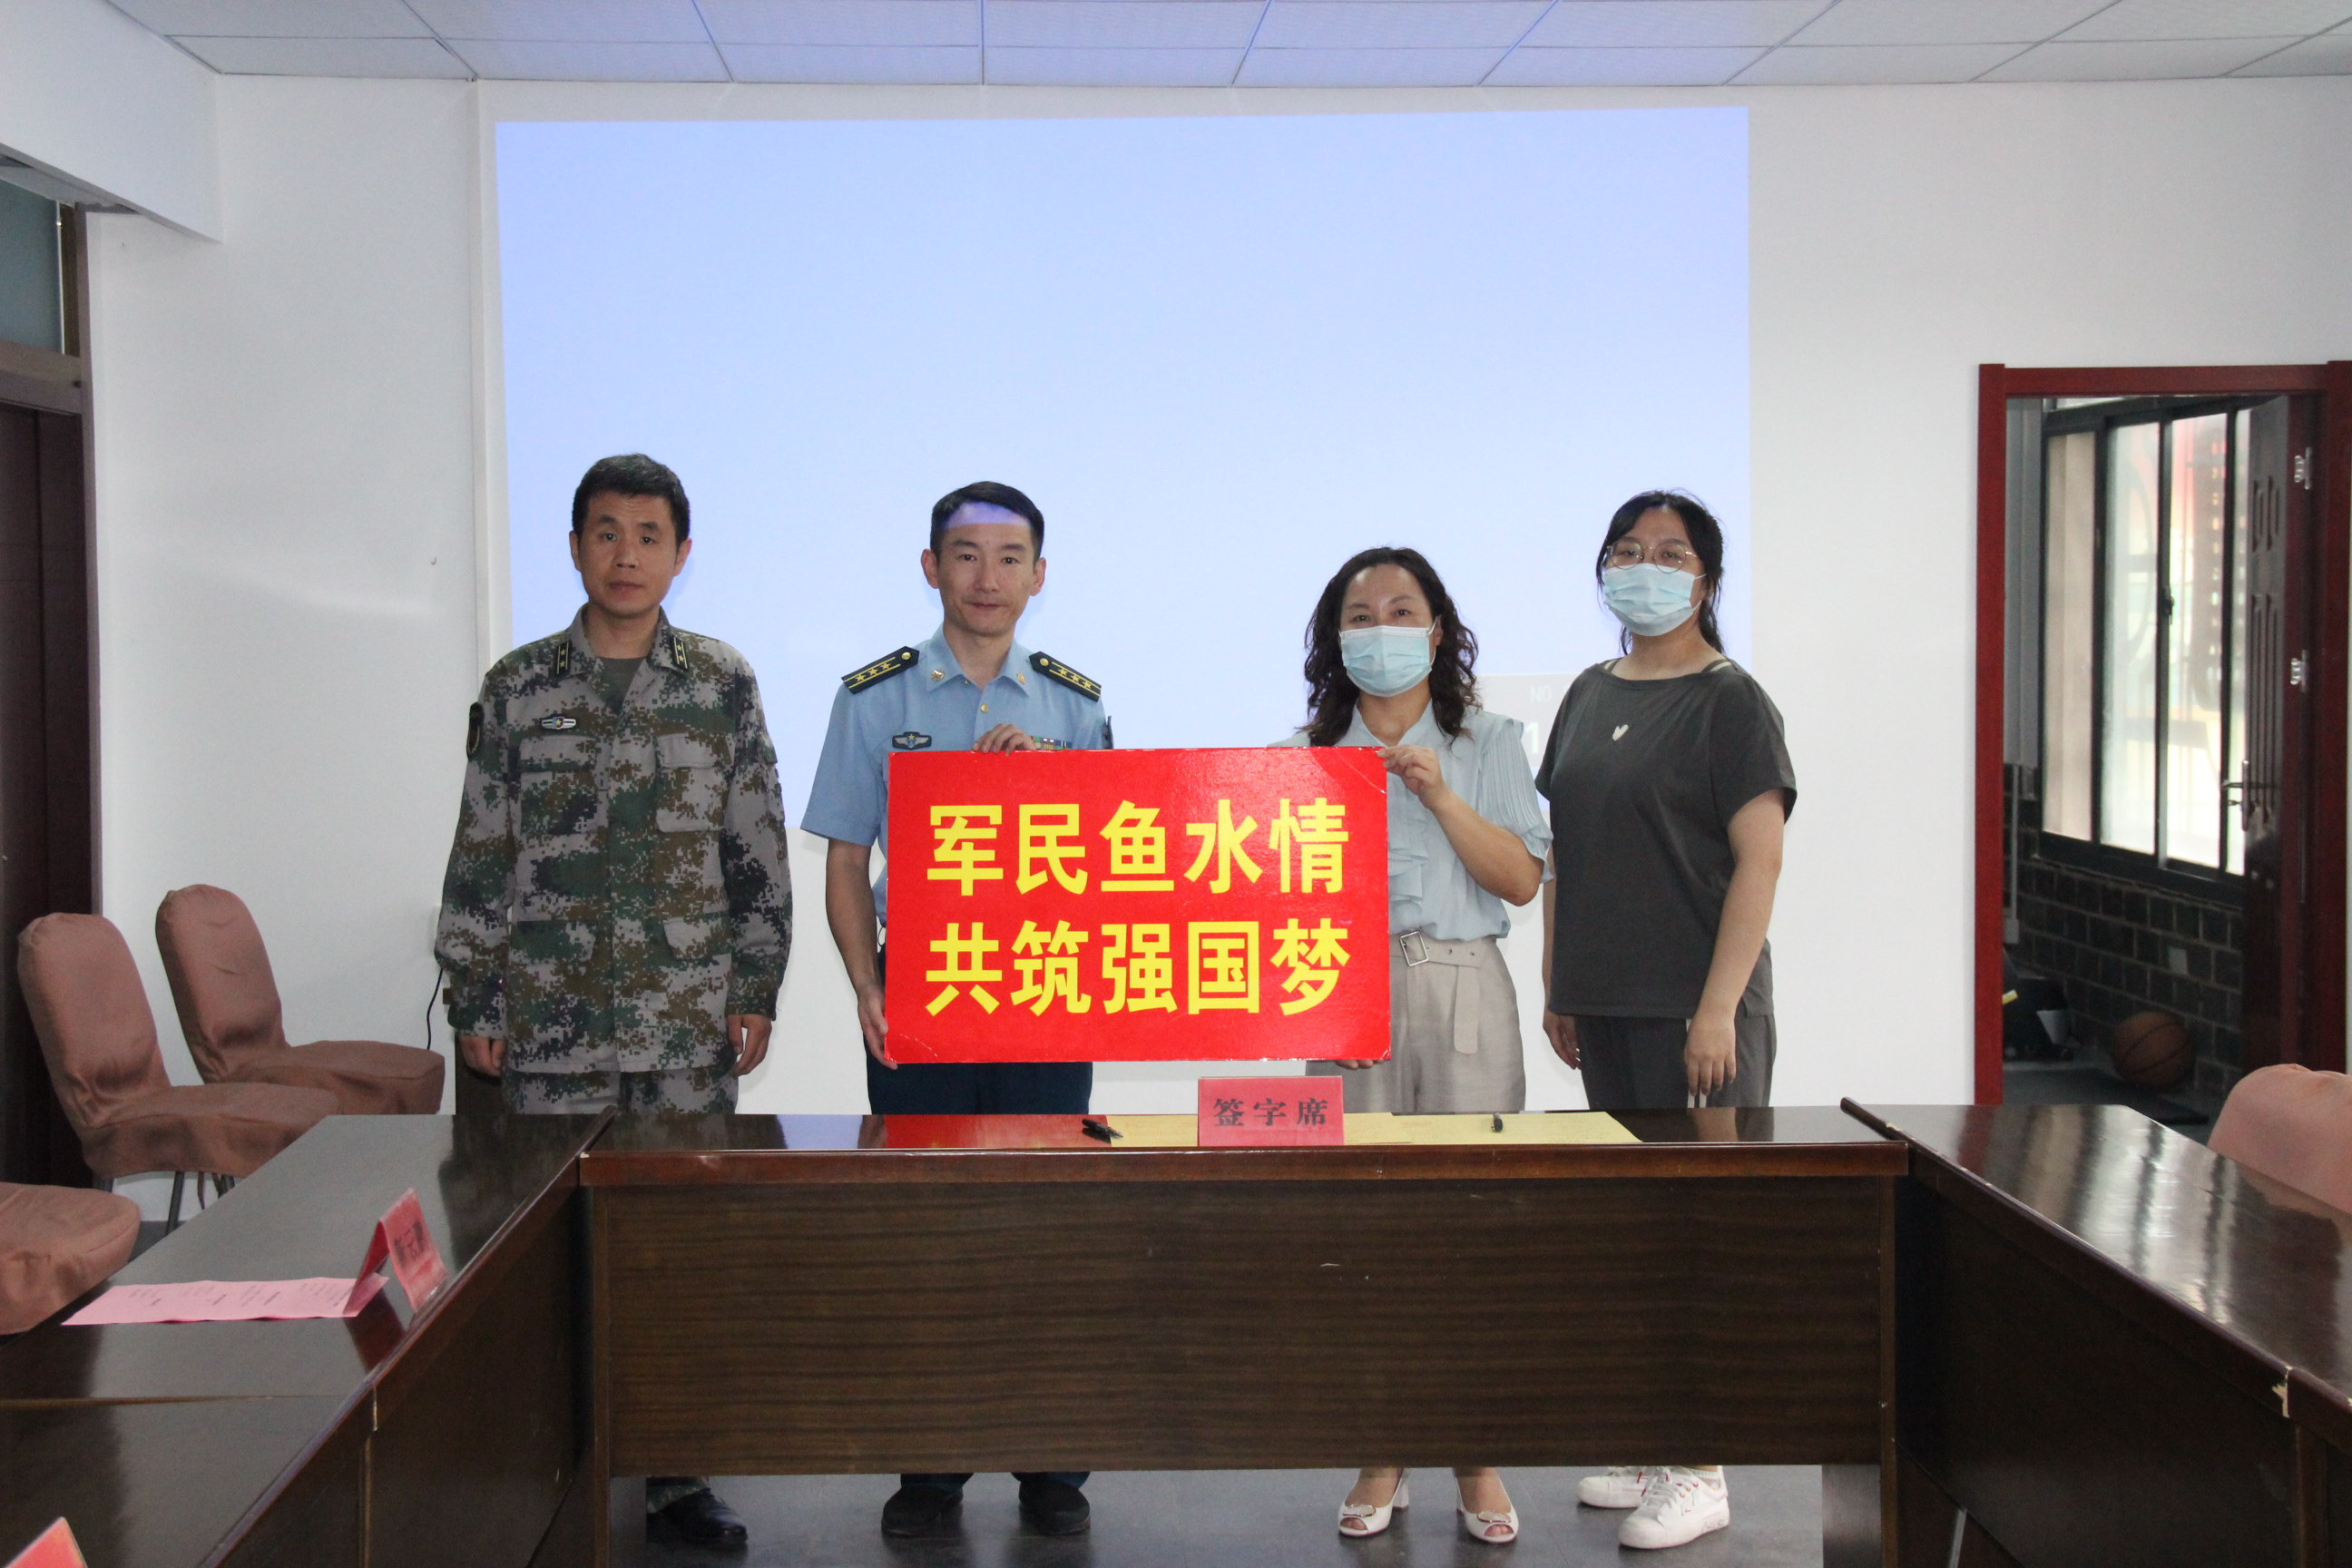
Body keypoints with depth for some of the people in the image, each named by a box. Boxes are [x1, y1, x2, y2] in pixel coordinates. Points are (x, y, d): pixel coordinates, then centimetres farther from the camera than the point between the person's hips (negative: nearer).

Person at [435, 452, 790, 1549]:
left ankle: (679, 1475, 14)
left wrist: (755, 993, 1)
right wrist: (473, 1003, 2)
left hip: (691, 1027, 0)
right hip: (551, 1026, 0)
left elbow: (759, 853, 6)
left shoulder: (722, 685, 5)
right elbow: (479, 857, 5)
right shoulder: (520, 686, 4)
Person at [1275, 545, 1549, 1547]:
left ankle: (1478, 1461, 5)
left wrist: (1441, 796, -9)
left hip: (1463, 994, -1)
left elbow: (1523, 880, 0)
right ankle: (1379, 1456, 7)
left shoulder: (1489, 747, 10)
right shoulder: (1304, 758, 12)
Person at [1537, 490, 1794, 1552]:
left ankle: (1702, 1472, 4)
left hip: (1690, 1009, -7)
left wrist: (1717, 1008, -17)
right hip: (1603, 1006, 7)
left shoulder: (1729, 702, -7)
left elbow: (1758, 861, -12)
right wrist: (1557, 986, 13)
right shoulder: (1591, 696, 14)